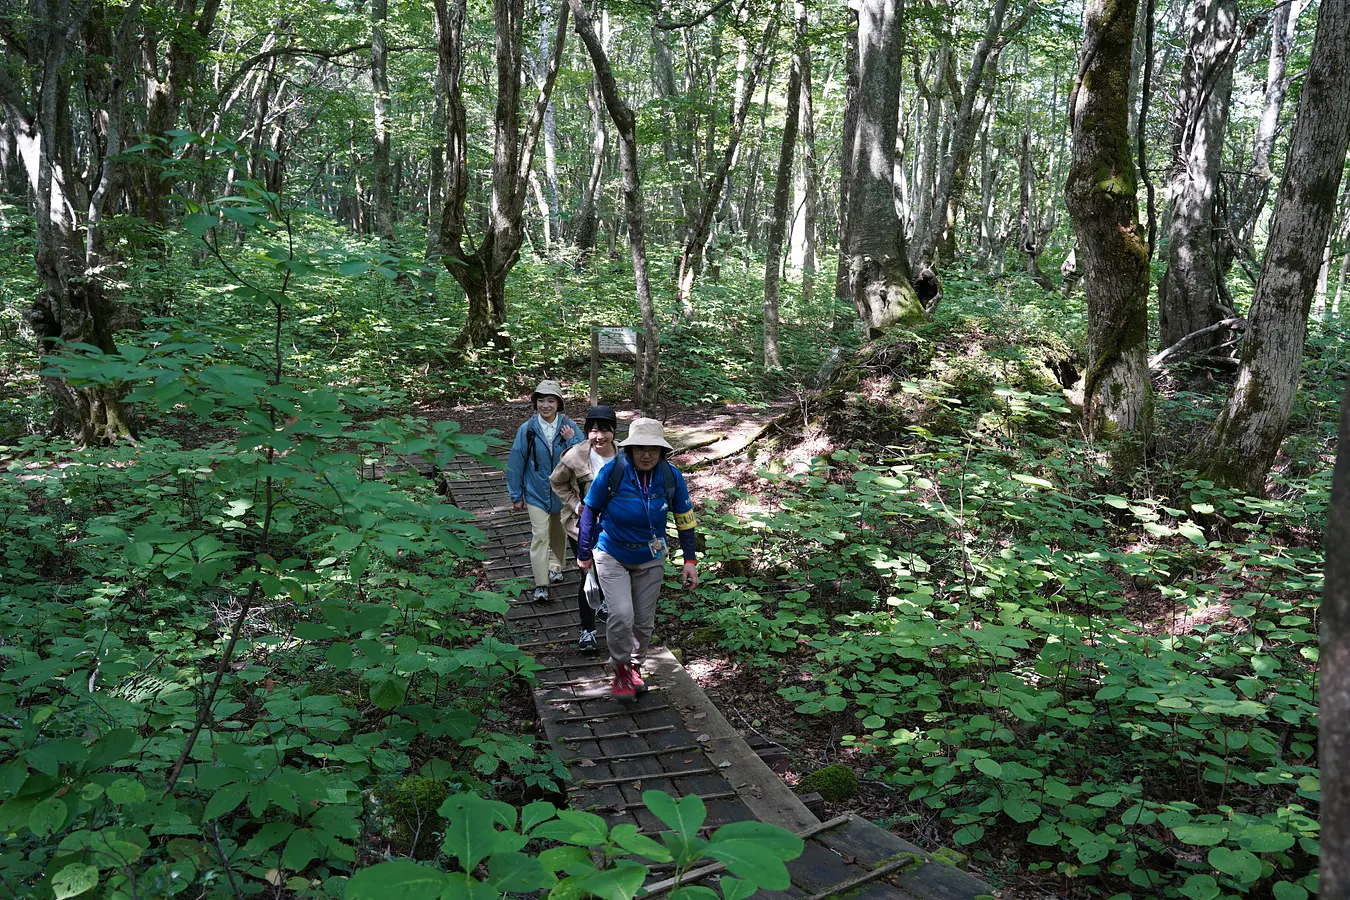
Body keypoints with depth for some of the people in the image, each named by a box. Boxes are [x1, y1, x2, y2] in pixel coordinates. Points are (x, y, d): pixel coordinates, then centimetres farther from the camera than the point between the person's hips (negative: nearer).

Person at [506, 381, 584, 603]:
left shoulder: (569, 427, -9)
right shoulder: (527, 429, -11)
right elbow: (516, 463, -3)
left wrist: (572, 441, -24)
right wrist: (516, 495, 1)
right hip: (537, 492, -2)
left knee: (559, 533, 19)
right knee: (540, 536, -8)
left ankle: (555, 567, 42)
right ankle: (541, 585, -5)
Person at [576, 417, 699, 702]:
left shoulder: (671, 477, -15)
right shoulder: (611, 472, -22)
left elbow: (685, 519, -1)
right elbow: (589, 512, -8)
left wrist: (689, 560, -3)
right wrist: (584, 553, 0)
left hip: (650, 559, 3)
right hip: (612, 556, -3)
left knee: (644, 621, 12)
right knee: (622, 615, -20)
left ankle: (635, 666, 39)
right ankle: (621, 669, 6)